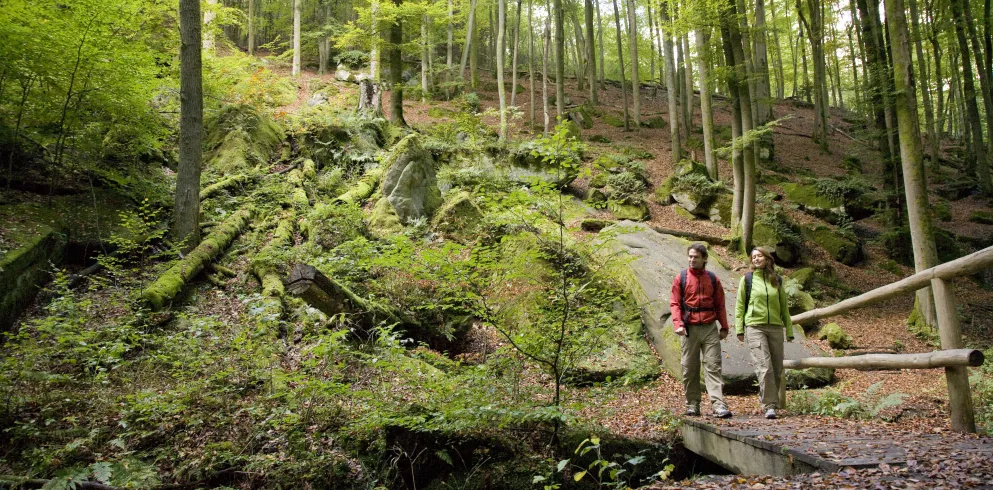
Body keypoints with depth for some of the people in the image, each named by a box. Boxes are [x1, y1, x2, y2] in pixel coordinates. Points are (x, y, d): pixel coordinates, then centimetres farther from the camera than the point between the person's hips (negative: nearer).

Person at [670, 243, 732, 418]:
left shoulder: (713, 279, 9)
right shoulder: (681, 278, 4)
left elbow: (720, 305, 12)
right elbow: (674, 303, 0)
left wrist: (724, 327, 8)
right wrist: (678, 324, -13)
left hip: (709, 328, 1)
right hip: (689, 329, 0)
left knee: (713, 366, -6)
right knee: (689, 369, 4)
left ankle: (718, 404, -10)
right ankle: (692, 405, 12)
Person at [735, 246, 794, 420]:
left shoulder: (777, 280, 12)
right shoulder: (747, 279, 5)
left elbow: (784, 306, 17)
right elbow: (739, 305, 5)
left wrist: (789, 330, 14)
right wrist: (739, 329, -2)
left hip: (775, 328, 4)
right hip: (755, 327, -3)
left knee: (777, 370, 5)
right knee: (764, 367, -13)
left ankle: (765, 398, 23)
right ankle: (770, 406, -10)